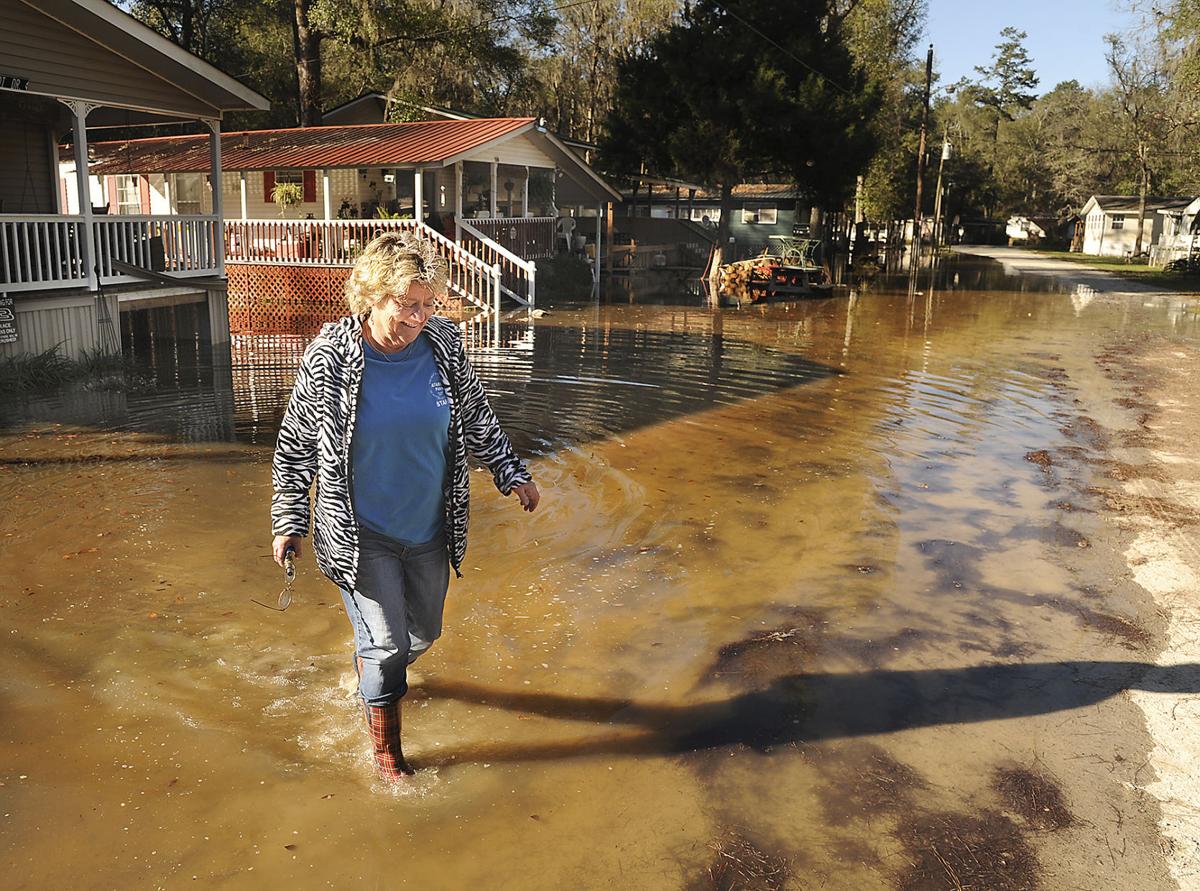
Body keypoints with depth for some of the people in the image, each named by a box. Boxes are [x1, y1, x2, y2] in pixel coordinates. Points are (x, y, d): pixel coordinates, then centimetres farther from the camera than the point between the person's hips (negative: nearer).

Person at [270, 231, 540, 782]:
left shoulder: (443, 344, -9)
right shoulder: (328, 358, -17)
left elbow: (477, 418, 8)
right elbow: (295, 446, -6)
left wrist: (511, 473, 10)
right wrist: (288, 521, -5)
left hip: (429, 528, 4)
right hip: (362, 535, -4)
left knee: (423, 631, 20)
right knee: (386, 643, 1)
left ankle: (372, 668, 54)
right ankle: (385, 750, 26)